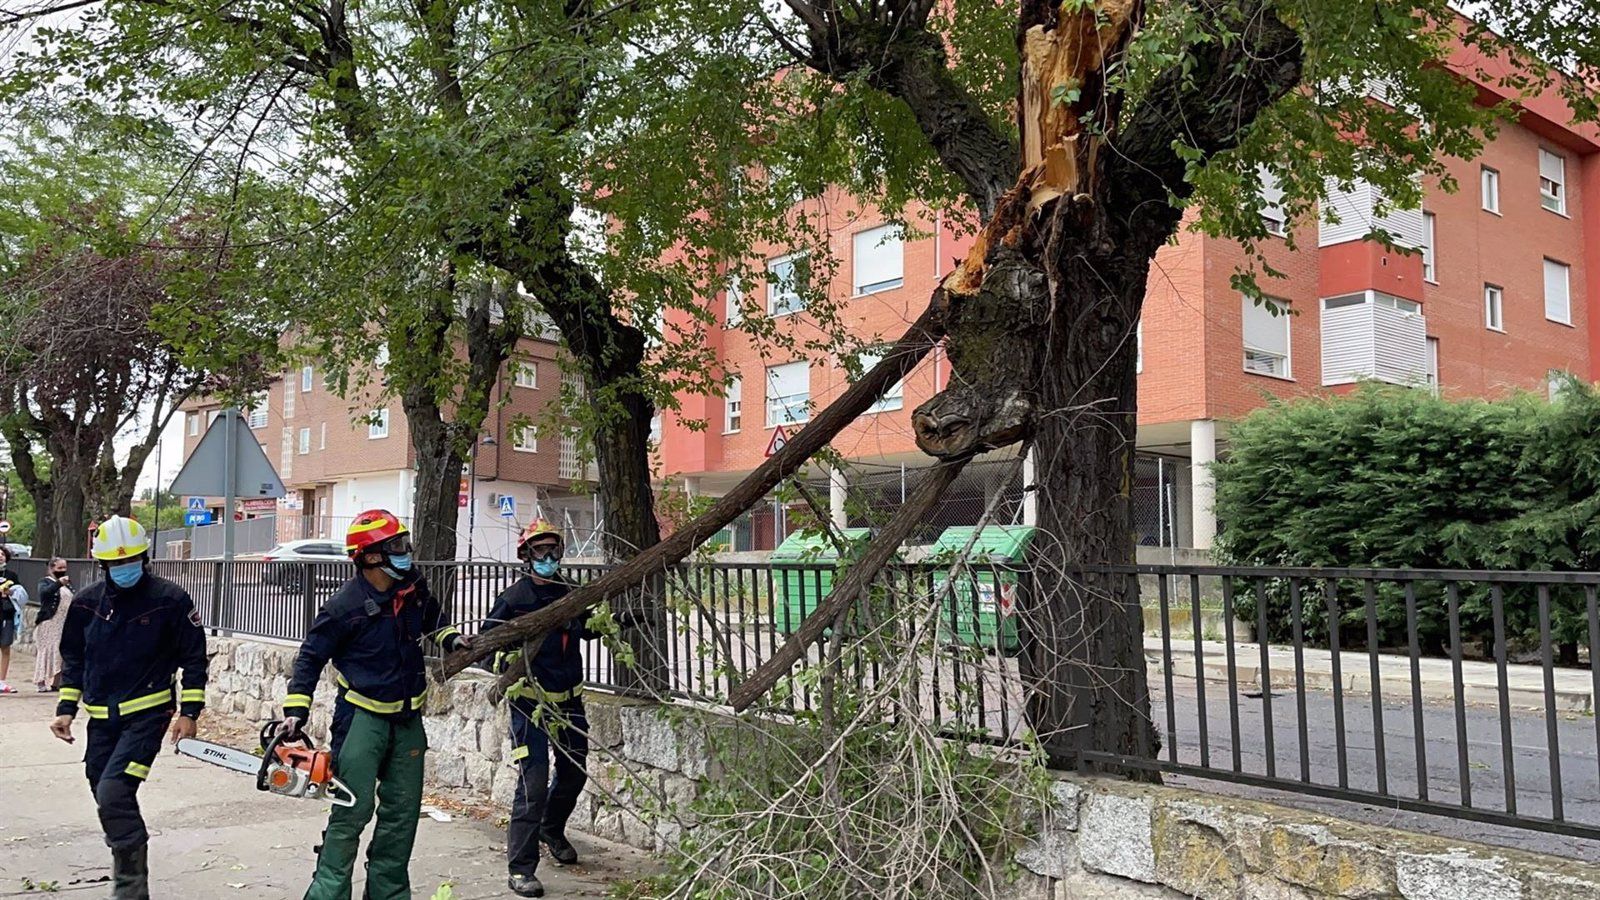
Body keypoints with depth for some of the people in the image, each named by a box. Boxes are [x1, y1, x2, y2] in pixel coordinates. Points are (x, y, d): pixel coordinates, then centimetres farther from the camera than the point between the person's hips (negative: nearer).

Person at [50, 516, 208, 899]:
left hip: (147, 716, -5)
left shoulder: (170, 599, -10)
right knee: (108, 798, 12)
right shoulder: (87, 602, 4)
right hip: (102, 720, 6)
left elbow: (193, 658, -5)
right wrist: (66, 709, 9)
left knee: (113, 793, -18)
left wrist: (189, 711, -10)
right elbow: (73, 659, 15)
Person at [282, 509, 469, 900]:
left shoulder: (414, 585, -1)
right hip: (363, 717, -6)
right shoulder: (345, 605, -17)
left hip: (407, 717, 6)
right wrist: (295, 710, -13)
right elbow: (311, 658, -7)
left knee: (403, 811, 11)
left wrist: (450, 638, 5)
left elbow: (432, 619, 22)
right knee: (352, 811, -8)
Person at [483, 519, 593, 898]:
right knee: (534, 782, -10)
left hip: (568, 699, 6)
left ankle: (551, 829, 47)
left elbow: (587, 628, 23)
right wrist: (506, 659, -29)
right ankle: (521, 869, 0)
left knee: (573, 772, 19)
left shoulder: (569, 594, 7)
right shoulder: (513, 598, -9)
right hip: (530, 701, -6)